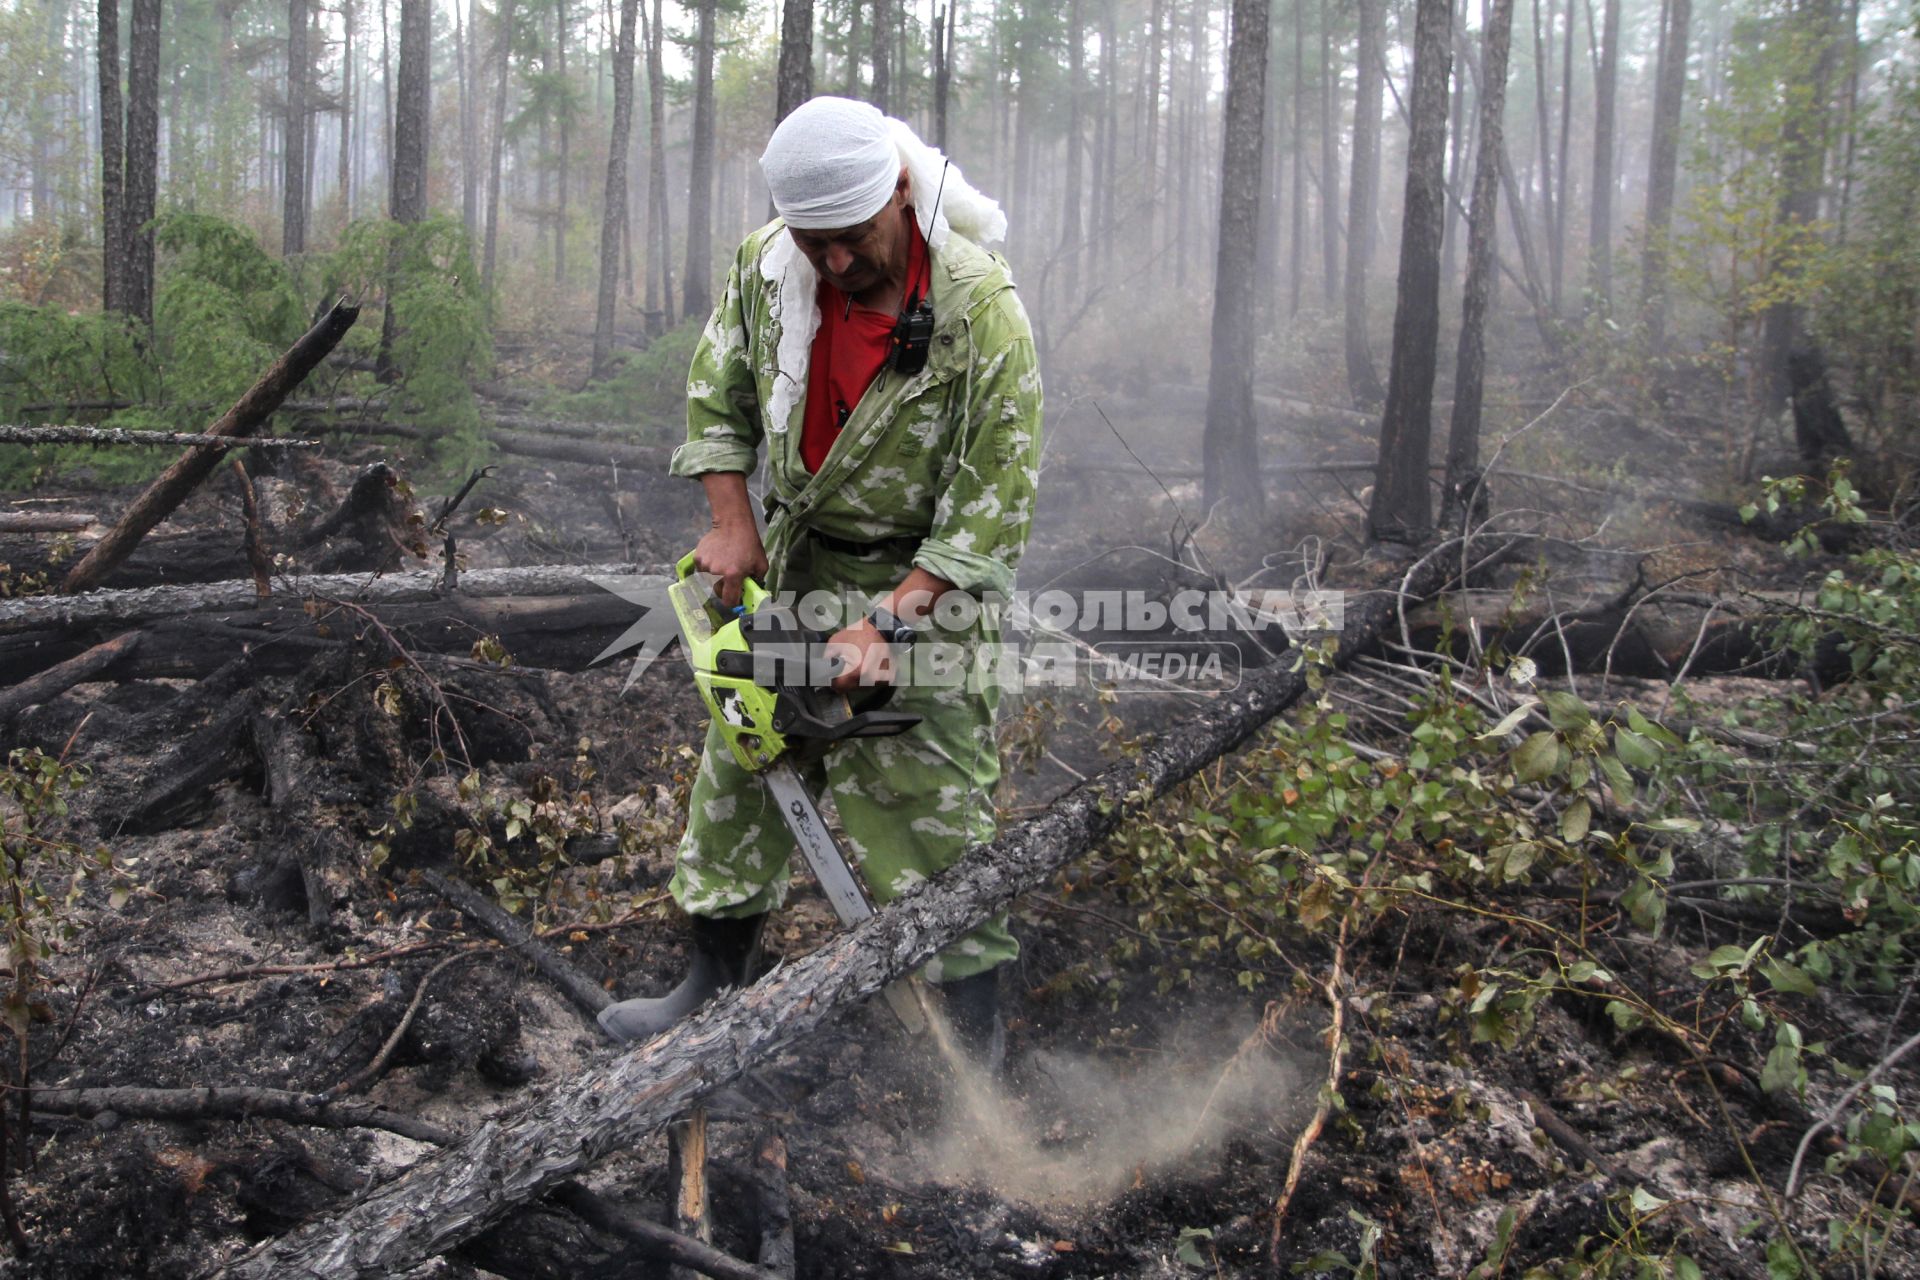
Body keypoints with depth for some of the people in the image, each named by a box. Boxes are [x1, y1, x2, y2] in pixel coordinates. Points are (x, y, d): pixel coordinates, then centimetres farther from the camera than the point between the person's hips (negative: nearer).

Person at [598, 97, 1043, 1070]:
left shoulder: (982, 313, -26)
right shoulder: (765, 267, -11)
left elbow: (993, 510, -23)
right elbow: (716, 396, 5)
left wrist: (889, 622, -27)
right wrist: (732, 526, -6)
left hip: (927, 579, -5)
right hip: (795, 564, 6)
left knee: (932, 807, -5)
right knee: (740, 767, 12)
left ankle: (974, 1027, 10)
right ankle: (716, 988, 28)